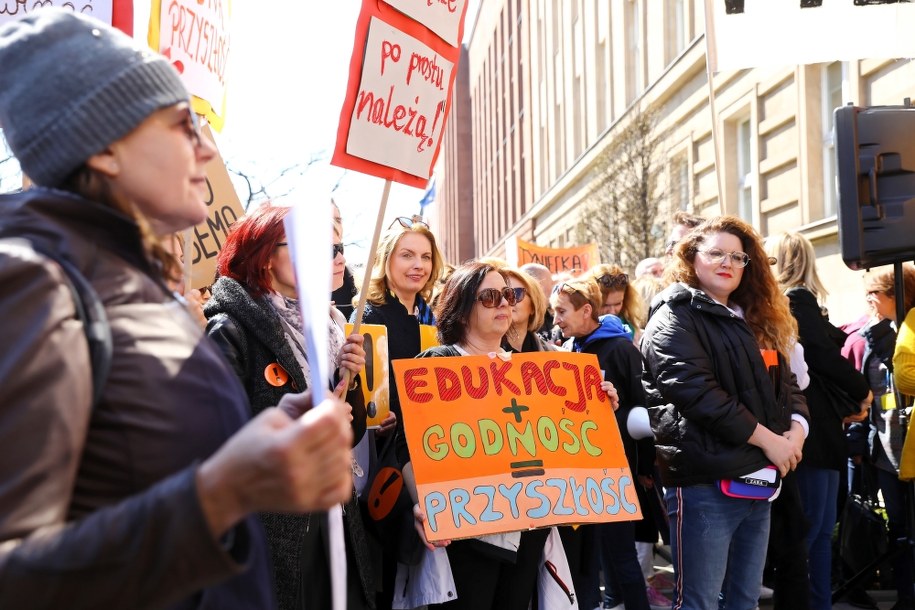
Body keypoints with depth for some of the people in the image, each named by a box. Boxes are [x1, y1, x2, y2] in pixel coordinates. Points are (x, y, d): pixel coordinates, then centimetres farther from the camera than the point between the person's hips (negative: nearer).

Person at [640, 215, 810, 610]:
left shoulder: (752, 320, 20)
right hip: (706, 481, -8)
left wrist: (797, 427, -4)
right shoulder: (675, 318, -7)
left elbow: (786, 383, 18)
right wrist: (767, 438, -18)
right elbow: (695, 390, -20)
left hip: (756, 478, 8)